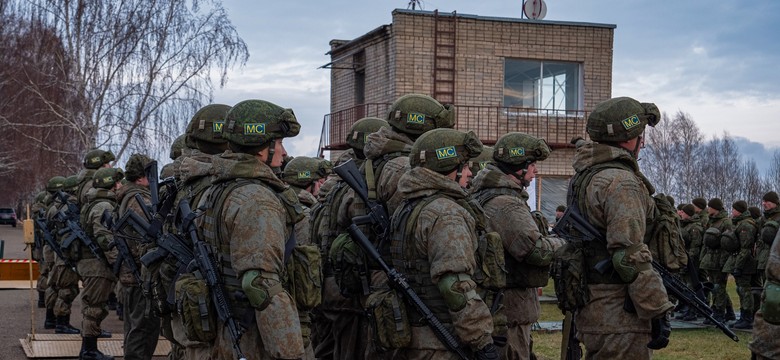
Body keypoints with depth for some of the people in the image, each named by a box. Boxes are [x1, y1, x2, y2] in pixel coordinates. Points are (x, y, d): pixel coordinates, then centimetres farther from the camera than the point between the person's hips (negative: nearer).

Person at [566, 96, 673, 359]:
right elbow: (631, 256, -22)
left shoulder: (582, 177, 15)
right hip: (620, 320, -10)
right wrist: (658, 312, -18)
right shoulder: (621, 182, -16)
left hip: (591, 313, 10)